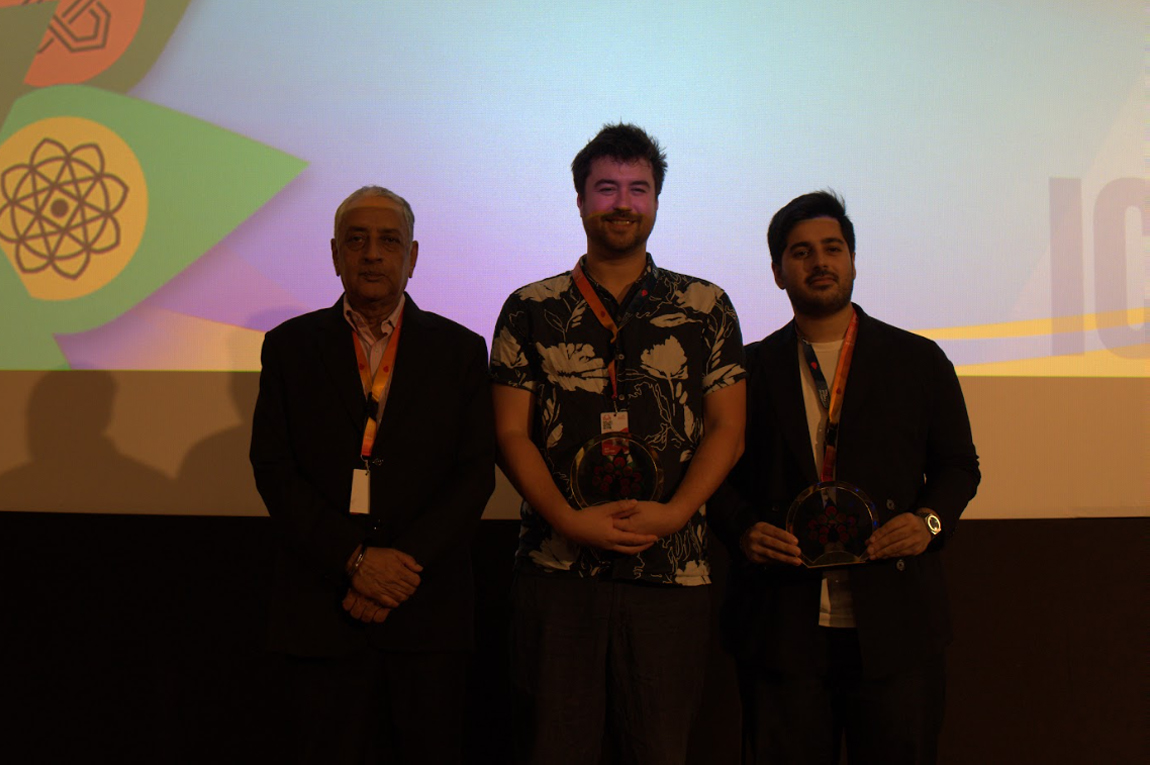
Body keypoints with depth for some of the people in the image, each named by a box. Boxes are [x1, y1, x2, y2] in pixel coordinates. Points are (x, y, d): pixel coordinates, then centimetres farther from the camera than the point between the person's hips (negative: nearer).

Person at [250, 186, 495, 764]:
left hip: (427, 612, 0)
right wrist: (355, 559, -12)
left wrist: (402, 565, -12)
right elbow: (273, 471, -1)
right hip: (320, 610, 0)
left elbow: (476, 473, 0)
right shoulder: (290, 347, 7)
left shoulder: (460, 351, 6)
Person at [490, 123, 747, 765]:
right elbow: (511, 433, 4)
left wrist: (673, 513, -10)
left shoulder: (707, 308, 8)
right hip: (556, 568, 0)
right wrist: (569, 520, -10)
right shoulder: (530, 311, 7)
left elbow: (727, 429, 5)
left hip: (671, 570, 0)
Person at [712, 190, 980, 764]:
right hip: (783, 626, 0)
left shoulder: (919, 361, 10)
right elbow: (723, 474, 12)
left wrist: (930, 520, -7)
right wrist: (744, 529, -8)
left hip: (893, 629, 0)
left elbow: (958, 464, 13)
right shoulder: (750, 368, 10)